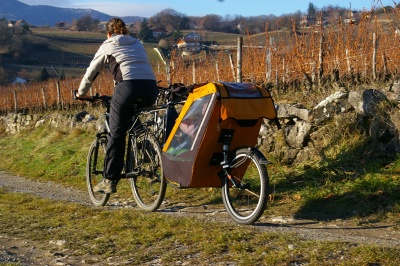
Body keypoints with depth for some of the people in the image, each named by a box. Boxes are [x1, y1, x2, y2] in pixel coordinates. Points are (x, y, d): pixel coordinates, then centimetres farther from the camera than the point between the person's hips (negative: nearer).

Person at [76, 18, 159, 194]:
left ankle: (109, 180, 2)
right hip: (151, 88, 4)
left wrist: (81, 93, 38)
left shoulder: (108, 46, 20)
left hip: (128, 87, -4)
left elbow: (91, 72, 24)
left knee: (116, 135, 3)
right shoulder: (138, 44, 31)